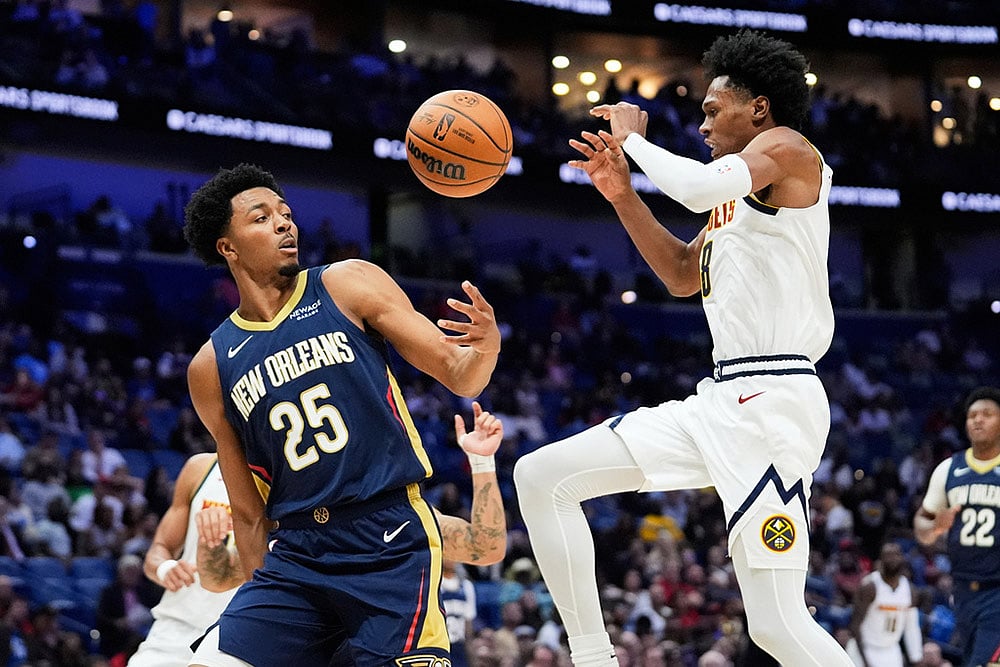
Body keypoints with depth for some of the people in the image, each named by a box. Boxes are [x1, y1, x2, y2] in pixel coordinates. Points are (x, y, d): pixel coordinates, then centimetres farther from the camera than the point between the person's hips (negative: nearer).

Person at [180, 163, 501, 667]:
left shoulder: (348, 286, 3)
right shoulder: (211, 369, 9)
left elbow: (460, 376, 2)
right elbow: (250, 514, 14)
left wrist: (486, 345, -21)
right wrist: (260, 607, 12)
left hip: (390, 543, -3)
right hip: (296, 554, 3)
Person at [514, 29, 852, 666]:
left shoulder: (786, 148, -3)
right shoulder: (739, 188, 24)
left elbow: (699, 187, -23)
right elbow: (683, 276, 34)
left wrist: (634, 138, -4)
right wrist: (623, 193, 22)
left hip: (770, 401, -10)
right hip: (717, 400, 10)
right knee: (540, 476, 5)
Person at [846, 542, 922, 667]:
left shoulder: (909, 590, 2)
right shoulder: (869, 587, -15)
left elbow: (912, 628, 9)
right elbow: (855, 625, -16)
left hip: (891, 654, 5)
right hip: (865, 651, -5)